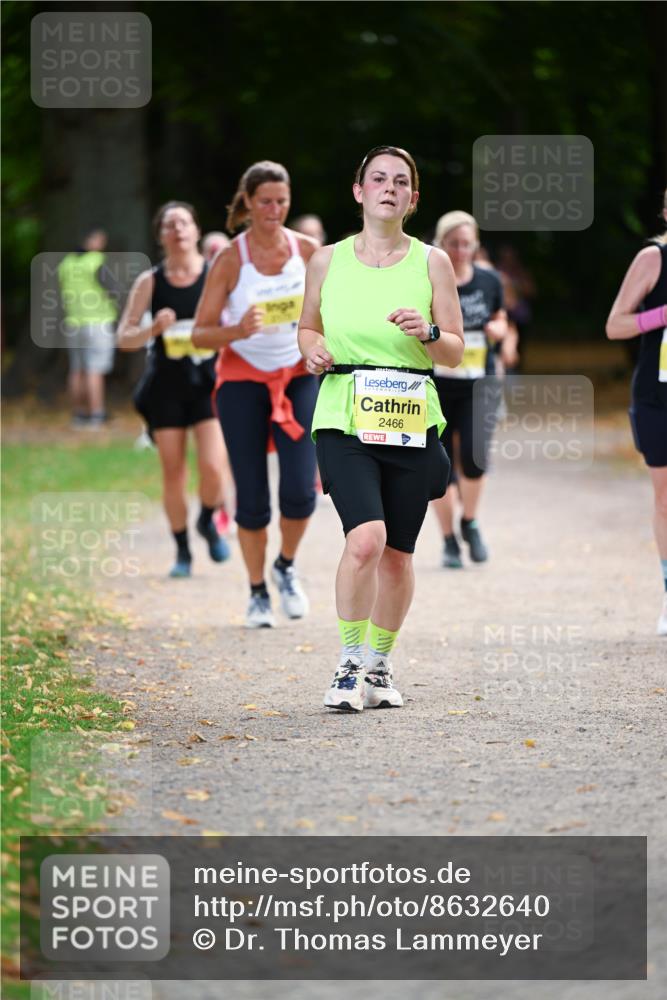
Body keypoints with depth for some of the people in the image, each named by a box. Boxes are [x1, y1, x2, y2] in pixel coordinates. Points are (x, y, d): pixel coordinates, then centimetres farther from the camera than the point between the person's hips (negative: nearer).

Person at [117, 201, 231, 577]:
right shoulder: (150, 282, 0)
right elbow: (124, 337, 1)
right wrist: (154, 329, -17)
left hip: (210, 382, -1)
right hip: (167, 386, 1)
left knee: (212, 467, -15)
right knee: (173, 474, 3)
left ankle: (208, 523, 16)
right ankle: (183, 551, 20)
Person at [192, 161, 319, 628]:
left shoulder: (307, 251, -1)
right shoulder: (230, 260, -9)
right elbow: (201, 333, -9)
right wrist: (238, 331, -27)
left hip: (298, 376, 2)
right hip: (243, 379, -2)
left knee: (300, 489, -13)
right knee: (252, 497, -1)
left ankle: (287, 566, 15)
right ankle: (258, 593, 17)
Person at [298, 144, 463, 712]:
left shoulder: (432, 262, 5)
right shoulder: (327, 260, 7)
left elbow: (456, 353, 7)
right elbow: (308, 326, 21)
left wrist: (428, 333, -14)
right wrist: (313, 349, -1)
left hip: (412, 422, 1)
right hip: (344, 418, -1)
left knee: (397, 554, 6)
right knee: (366, 539, -20)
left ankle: (378, 664, 26)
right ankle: (349, 664, -5)